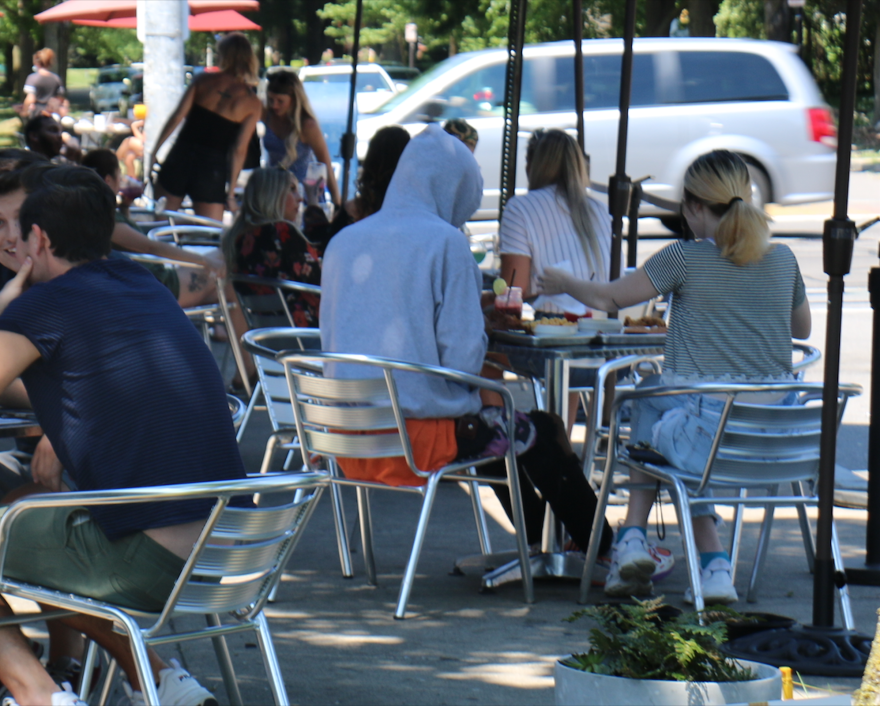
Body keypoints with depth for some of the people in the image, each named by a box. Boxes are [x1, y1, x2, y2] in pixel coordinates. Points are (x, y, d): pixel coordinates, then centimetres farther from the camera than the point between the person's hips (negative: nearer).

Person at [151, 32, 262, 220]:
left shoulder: (205, 80, 0)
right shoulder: (252, 103, -3)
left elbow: (176, 118, -4)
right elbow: (239, 150, -6)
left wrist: (154, 152, 2)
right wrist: (230, 192, -3)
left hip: (180, 157, 1)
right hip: (212, 168, -1)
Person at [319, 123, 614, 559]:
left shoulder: (342, 242, 8)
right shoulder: (444, 242, -10)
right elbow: (464, 354, -15)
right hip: (423, 432, -7)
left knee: (496, 425, 32)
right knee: (544, 432, 17)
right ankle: (607, 551, 26)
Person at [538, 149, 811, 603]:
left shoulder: (686, 259, -9)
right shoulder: (782, 260, 4)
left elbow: (610, 299, 3)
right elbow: (802, 328, 22)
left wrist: (563, 284, 22)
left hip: (706, 436, -4)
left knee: (649, 403, 29)